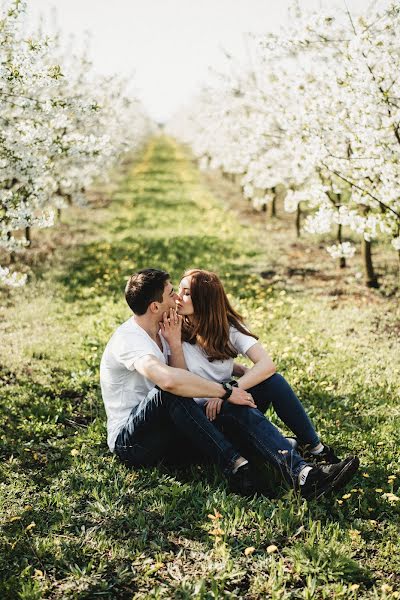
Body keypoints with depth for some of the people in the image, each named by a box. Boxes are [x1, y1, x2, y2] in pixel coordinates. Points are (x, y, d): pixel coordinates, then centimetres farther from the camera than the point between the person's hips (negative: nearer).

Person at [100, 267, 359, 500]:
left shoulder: (158, 332, 11)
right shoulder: (129, 339, -19)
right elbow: (169, 379, -38)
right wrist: (226, 392, -29)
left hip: (164, 431, 8)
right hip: (130, 441, -8)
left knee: (237, 403, -15)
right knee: (170, 391, -38)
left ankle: (303, 473, -32)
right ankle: (235, 465, -33)